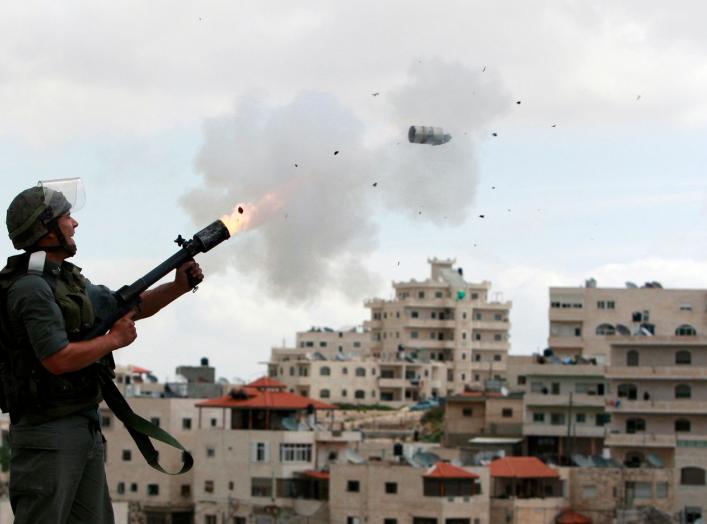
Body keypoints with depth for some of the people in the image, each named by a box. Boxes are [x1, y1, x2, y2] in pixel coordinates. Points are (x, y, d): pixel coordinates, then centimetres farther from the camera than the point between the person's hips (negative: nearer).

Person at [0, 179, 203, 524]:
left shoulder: (71, 280, 15)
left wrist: (179, 287, 13)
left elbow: (129, 307, 26)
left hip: (86, 429, 10)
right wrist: (114, 340, -10)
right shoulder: (31, 289, -16)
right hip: (48, 435, -10)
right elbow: (57, 359, -23)